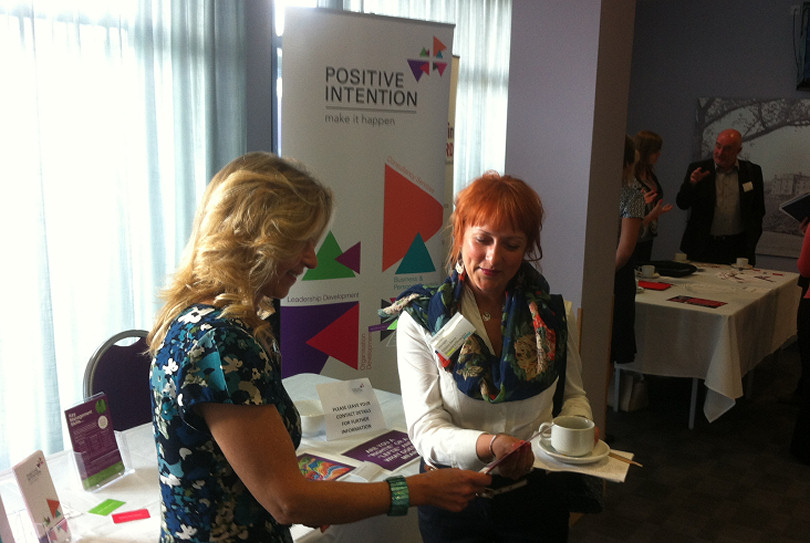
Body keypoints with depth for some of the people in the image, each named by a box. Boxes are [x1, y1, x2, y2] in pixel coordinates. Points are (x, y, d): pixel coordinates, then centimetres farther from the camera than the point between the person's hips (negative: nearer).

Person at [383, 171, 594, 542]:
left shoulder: (553, 314, -5)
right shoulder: (421, 318, -13)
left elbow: (573, 395, 7)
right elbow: (424, 429, -18)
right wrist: (490, 445, -37)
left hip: (536, 494, 2)